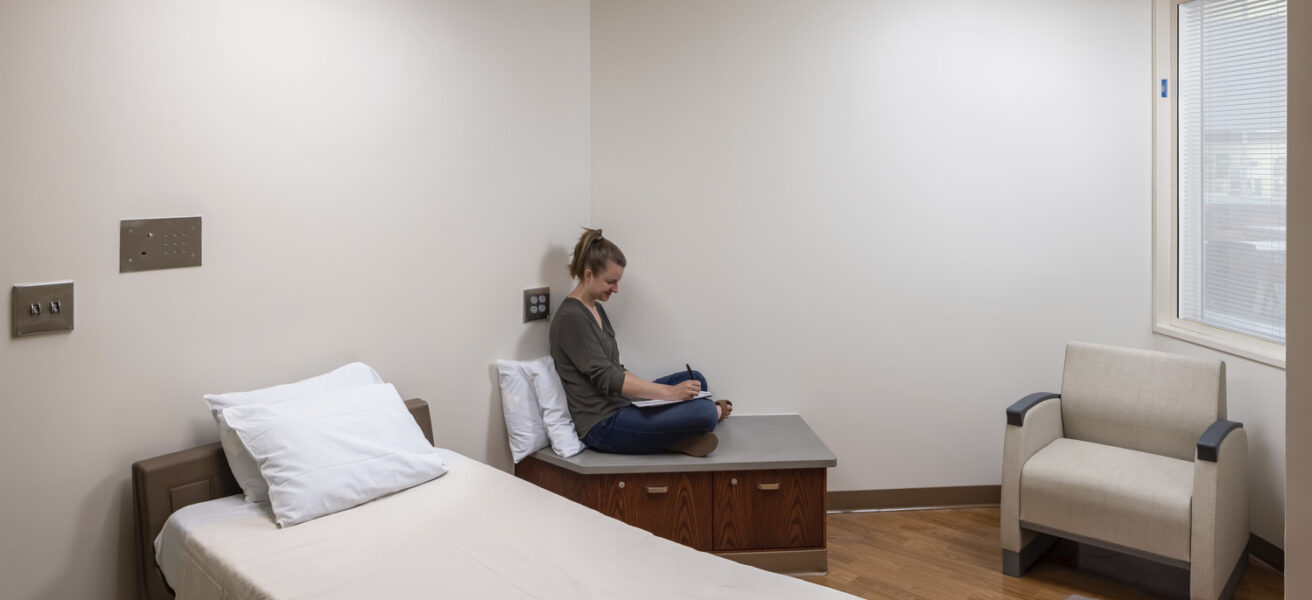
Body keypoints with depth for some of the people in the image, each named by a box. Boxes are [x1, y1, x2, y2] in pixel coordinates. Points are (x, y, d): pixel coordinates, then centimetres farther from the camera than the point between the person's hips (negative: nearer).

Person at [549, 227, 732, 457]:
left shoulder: (596, 309, 14)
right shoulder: (571, 318, -17)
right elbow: (605, 378, -24)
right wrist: (669, 392, -27)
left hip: (620, 405, 11)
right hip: (602, 427, -11)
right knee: (703, 412, -21)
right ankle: (715, 411, 12)